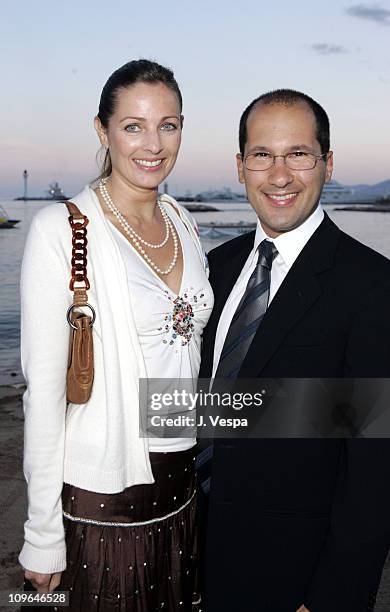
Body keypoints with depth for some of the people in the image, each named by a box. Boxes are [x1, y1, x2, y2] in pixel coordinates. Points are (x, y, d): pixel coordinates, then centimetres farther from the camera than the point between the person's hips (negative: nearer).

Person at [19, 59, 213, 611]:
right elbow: (44, 386, -14)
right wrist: (43, 535, -11)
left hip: (180, 485, 6)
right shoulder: (62, 229, -13)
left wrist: (205, 467, 12)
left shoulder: (182, 223, 6)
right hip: (103, 498, -5)